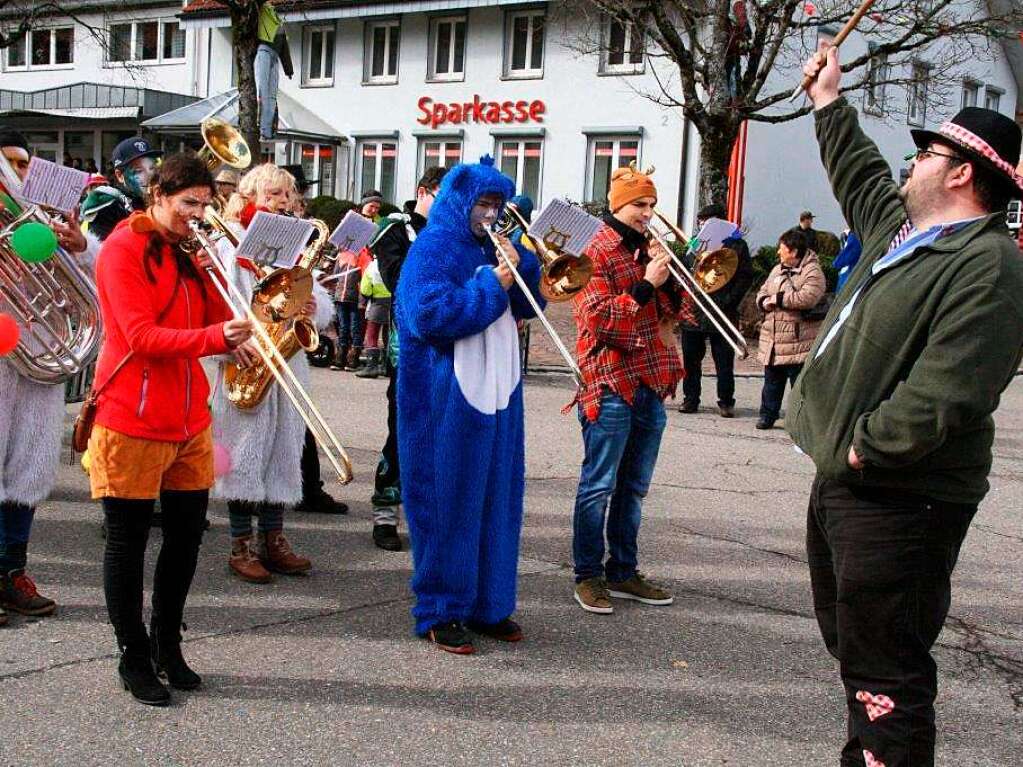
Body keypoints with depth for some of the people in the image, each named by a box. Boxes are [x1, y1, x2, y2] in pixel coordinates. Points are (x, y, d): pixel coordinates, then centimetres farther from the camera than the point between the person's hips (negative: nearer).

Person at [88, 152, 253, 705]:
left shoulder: (191, 251, 12)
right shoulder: (123, 249, -10)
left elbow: (214, 321, 6)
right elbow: (142, 336, -21)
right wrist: (216, 337, -32)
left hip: (189, 419, 7)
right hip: (132, 420, -7)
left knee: (187, 534, 11)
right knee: (128, 541, 4)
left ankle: (167, 646, 28)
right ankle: (134, 658, 17)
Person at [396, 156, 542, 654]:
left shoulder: (490, 248, 15)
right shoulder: (433, 249, -7)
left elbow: (527, 305, 16)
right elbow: (431, 315, -20)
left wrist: (520, 265, -2)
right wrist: (492, 287, -16)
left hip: (498, 393, 8)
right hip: (449, 398, -8)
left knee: (496, 498, 11)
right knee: (448, 500, -1)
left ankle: (487, 603, 22)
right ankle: (439, 612, 9)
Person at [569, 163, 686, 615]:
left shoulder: (647, 251, 18)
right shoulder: (596, 252, -5)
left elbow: (672, 313, 16)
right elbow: (598, 317, -14)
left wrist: (668, 279, -2)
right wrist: (645, 285, -17)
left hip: (652, 383, 8)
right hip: (611, 384, -8)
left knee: (633, 487, 12)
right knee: (599, 485, -2)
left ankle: (623, 572, 21)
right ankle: (588, 576, 6)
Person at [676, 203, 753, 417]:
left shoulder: (736, 245, 3)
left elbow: (746, 277, 0)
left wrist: (729, 302, -9)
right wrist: (682, 303, -1)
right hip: (692, 313, 3)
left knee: (724, 362, 1)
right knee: (691, 359, 6)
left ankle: (726, 401, 10)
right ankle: (690, 398, 17)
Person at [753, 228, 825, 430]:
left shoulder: (812, 272, -9)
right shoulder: (777, 270, 16)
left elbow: (806, 298, -25)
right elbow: (762, 293, 18)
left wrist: (778, 298, -15)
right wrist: (765, 302, -7)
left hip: (798, 342, -7)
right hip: (772, 340, 7)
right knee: (771, 381, 15)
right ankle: (767, 416, 25)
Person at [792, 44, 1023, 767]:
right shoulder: (905, 230, 11)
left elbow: (944, 395, -30)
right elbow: (860, 177, 32)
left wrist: (863, 448, -21)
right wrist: (830, 100, 39)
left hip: (897, 502, -11)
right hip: (845, 480, 11)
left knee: (884, 668, -5)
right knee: (850, 641, 23)